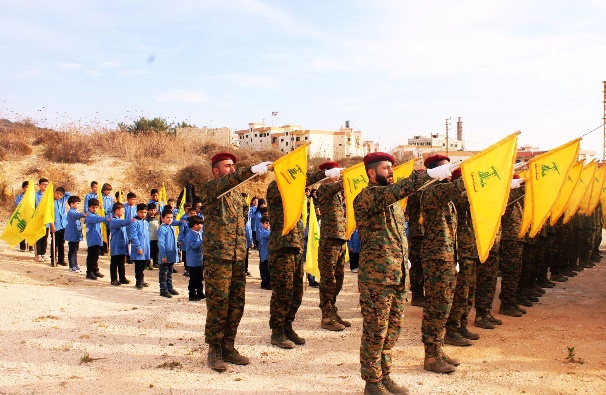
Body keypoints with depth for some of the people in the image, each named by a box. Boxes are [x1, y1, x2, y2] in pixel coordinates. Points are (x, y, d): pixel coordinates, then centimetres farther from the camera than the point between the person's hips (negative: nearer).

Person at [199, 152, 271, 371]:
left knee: (237, 304, 7)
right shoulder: (210, 190, -4)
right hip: (217, 256, -7)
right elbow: (225, 182, -26)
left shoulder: (236, 194, 20)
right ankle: (214, 351, 4)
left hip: (238, 256, 7)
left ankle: (228, 347, 17)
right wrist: (252, 170, -40)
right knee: (218, 304, -5)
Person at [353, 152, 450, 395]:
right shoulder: (366, 197, -10)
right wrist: (428, 175, -35)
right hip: (376, 276, -8)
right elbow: (394, 191, -30)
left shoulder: (391, 199, 19)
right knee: (376, 330, -1)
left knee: (392, 328, 13)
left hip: (398, 274, 8)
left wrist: (404, 264, 20)